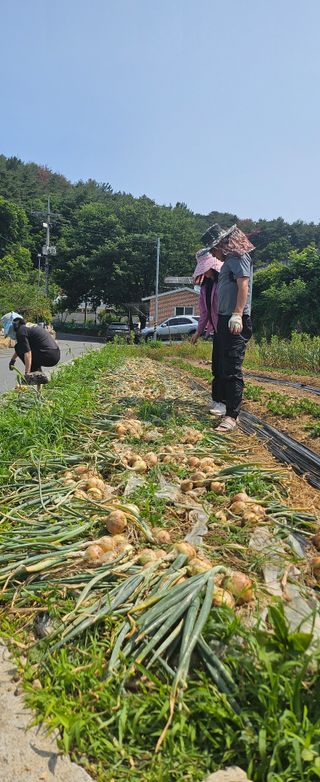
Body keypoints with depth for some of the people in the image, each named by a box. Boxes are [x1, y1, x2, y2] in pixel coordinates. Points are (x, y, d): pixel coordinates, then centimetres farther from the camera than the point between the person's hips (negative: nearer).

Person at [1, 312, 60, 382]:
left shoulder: (20, 331, -7)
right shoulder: (28, 327, 22)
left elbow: (27, 353, -19)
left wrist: (27, 373, -21)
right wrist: (13, 359, 50)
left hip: (48, 357, -9)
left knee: (18, 347, 1)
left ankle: (37, 373, -1)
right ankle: (39, 373, 17)